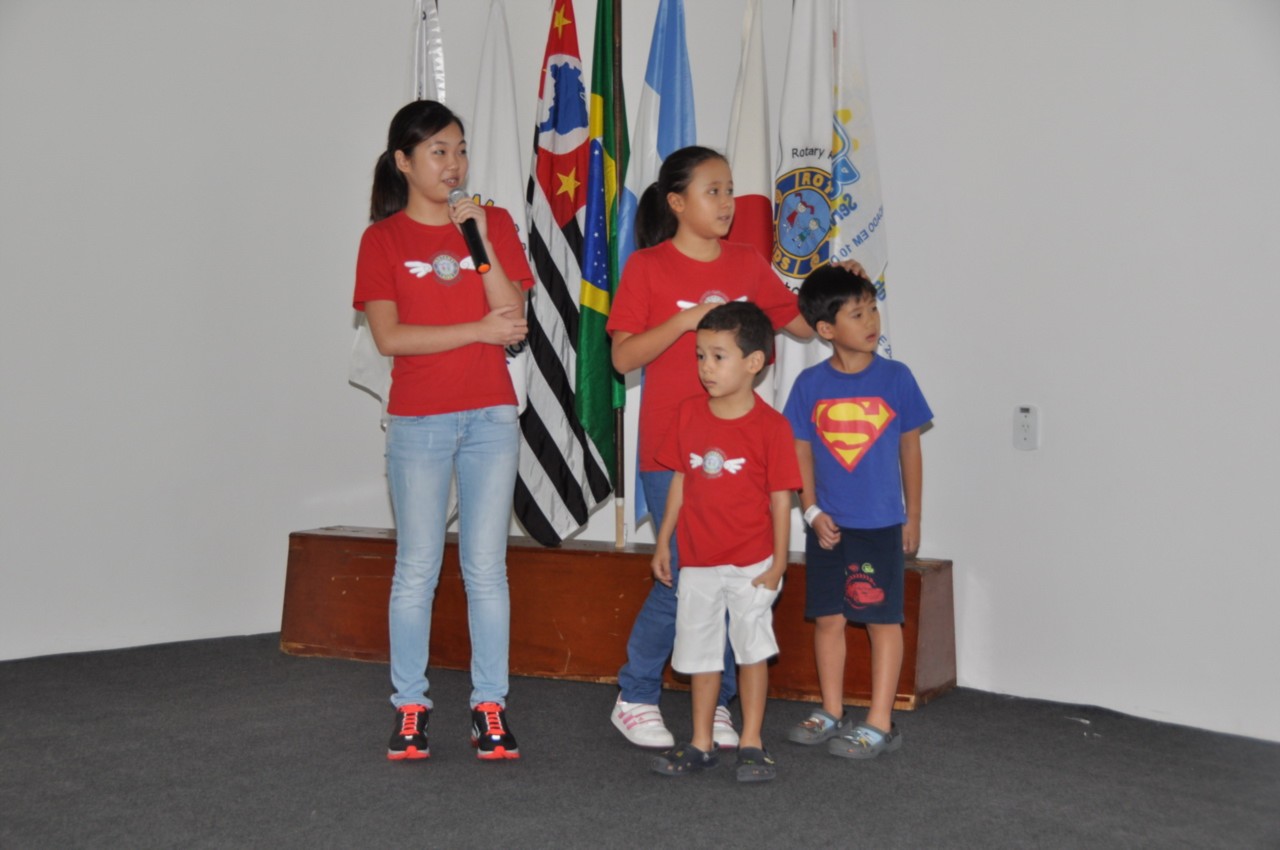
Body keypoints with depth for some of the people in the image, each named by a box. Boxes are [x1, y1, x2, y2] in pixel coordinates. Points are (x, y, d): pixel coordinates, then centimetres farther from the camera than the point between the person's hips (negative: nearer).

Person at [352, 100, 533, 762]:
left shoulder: (494, 223, 6)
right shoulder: (384, 238, 1)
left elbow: (514, 322, -4)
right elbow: (389, 336, -9)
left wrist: (481, 241, -11)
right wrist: (479, 330, -11)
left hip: (491, 417, 1)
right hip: (418, 422, -1)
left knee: (486, 566, 4)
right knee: (417, 569, 2)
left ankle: (490, 706, 12)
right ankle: (410, 707, 13)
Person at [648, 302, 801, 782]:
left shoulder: (770, 425, -10)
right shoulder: (688, 415, 2)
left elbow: (781, 497, -8)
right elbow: (680, 482, 9)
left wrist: (778, 562, -9)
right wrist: (663, 543, 10)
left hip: (752, 563, -4)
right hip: (698, 560, 4)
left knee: (752, 649, 0)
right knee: (700, 652, 11)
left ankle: (751, 743, 13)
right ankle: (701, 743, 23)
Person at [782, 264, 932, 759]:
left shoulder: (894, 378, -4)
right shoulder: (811, 384, -2)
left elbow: (909, 447, 3)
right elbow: (801, 452, 3)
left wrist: (913, 516, 5)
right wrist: (812, 511, -6)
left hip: (881, 524, -2)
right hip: (828, 525, 2)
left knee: (883, 619, 3)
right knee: (828, 618, 10)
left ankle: (880, 723, 11)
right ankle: (832, 713, 24)